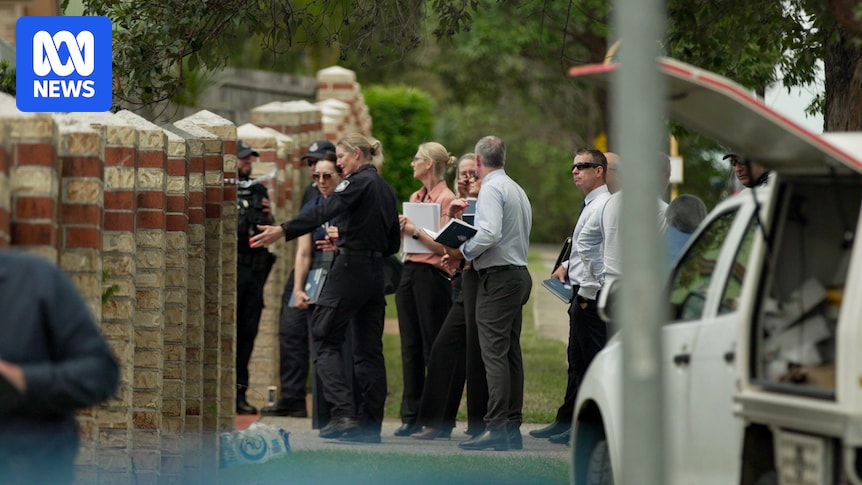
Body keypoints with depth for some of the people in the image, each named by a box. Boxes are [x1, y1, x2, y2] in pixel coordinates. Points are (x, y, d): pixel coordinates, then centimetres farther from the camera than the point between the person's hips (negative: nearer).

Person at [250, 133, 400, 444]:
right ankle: (369, 424, 6)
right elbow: (393, 243, 19)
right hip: (376, 272, 9)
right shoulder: (385, 189, 17)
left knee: (326, 338, -4)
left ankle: (343, 413, -16)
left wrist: (283, 231, -30)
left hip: (351, 267, -9)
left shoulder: (359, 182, -9)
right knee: (368, 347, 7)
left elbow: (325, 211, -23)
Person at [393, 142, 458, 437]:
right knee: (410, 346, 6)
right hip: (410, 273, 8)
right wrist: (400, 227, 4)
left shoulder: (446, 199, -8)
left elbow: (444, 246, -14)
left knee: (433, 348, -4)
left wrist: (415, 231, -16)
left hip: (432, 276, -8)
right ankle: (411, 415, 9)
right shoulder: (415, 197, 16)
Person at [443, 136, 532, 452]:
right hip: (518, 272, 9)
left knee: (494, 352, -12)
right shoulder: (517, 190, 20)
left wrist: (463, 252, -9)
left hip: (497, 276, -9)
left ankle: (496, 426, -17)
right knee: (511, 352, 9)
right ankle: (513, 426, 8)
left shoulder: (491, 189, -9)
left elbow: (489, 233, -22)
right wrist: (471, 253, 17)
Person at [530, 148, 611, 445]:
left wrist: (587, 292, -19)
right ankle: (567, 421, 23)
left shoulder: (603, 206, -14)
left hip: (592, 296, -11)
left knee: (592, 361, -8)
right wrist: (567, 266, 16)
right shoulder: (590, 206, 19)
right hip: (583, 293, 11)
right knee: (576, 362, 16)